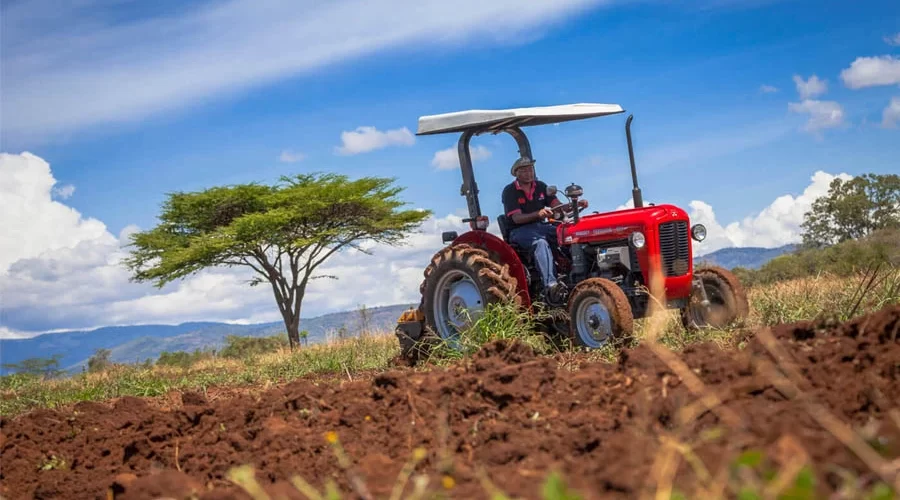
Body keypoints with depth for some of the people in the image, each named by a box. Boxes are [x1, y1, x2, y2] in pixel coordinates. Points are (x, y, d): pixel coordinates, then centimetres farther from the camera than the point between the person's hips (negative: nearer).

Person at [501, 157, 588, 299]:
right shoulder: (509, 191, -6)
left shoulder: (540, 186, 12)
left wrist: (575, 204, -14)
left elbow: (558, 206, 6)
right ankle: (550, 284, -53)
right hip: (520, 230, -5)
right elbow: (517, 218, -17)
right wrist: (538, 214, -33)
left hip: (541, 226, 5)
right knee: (540, 242, -39)